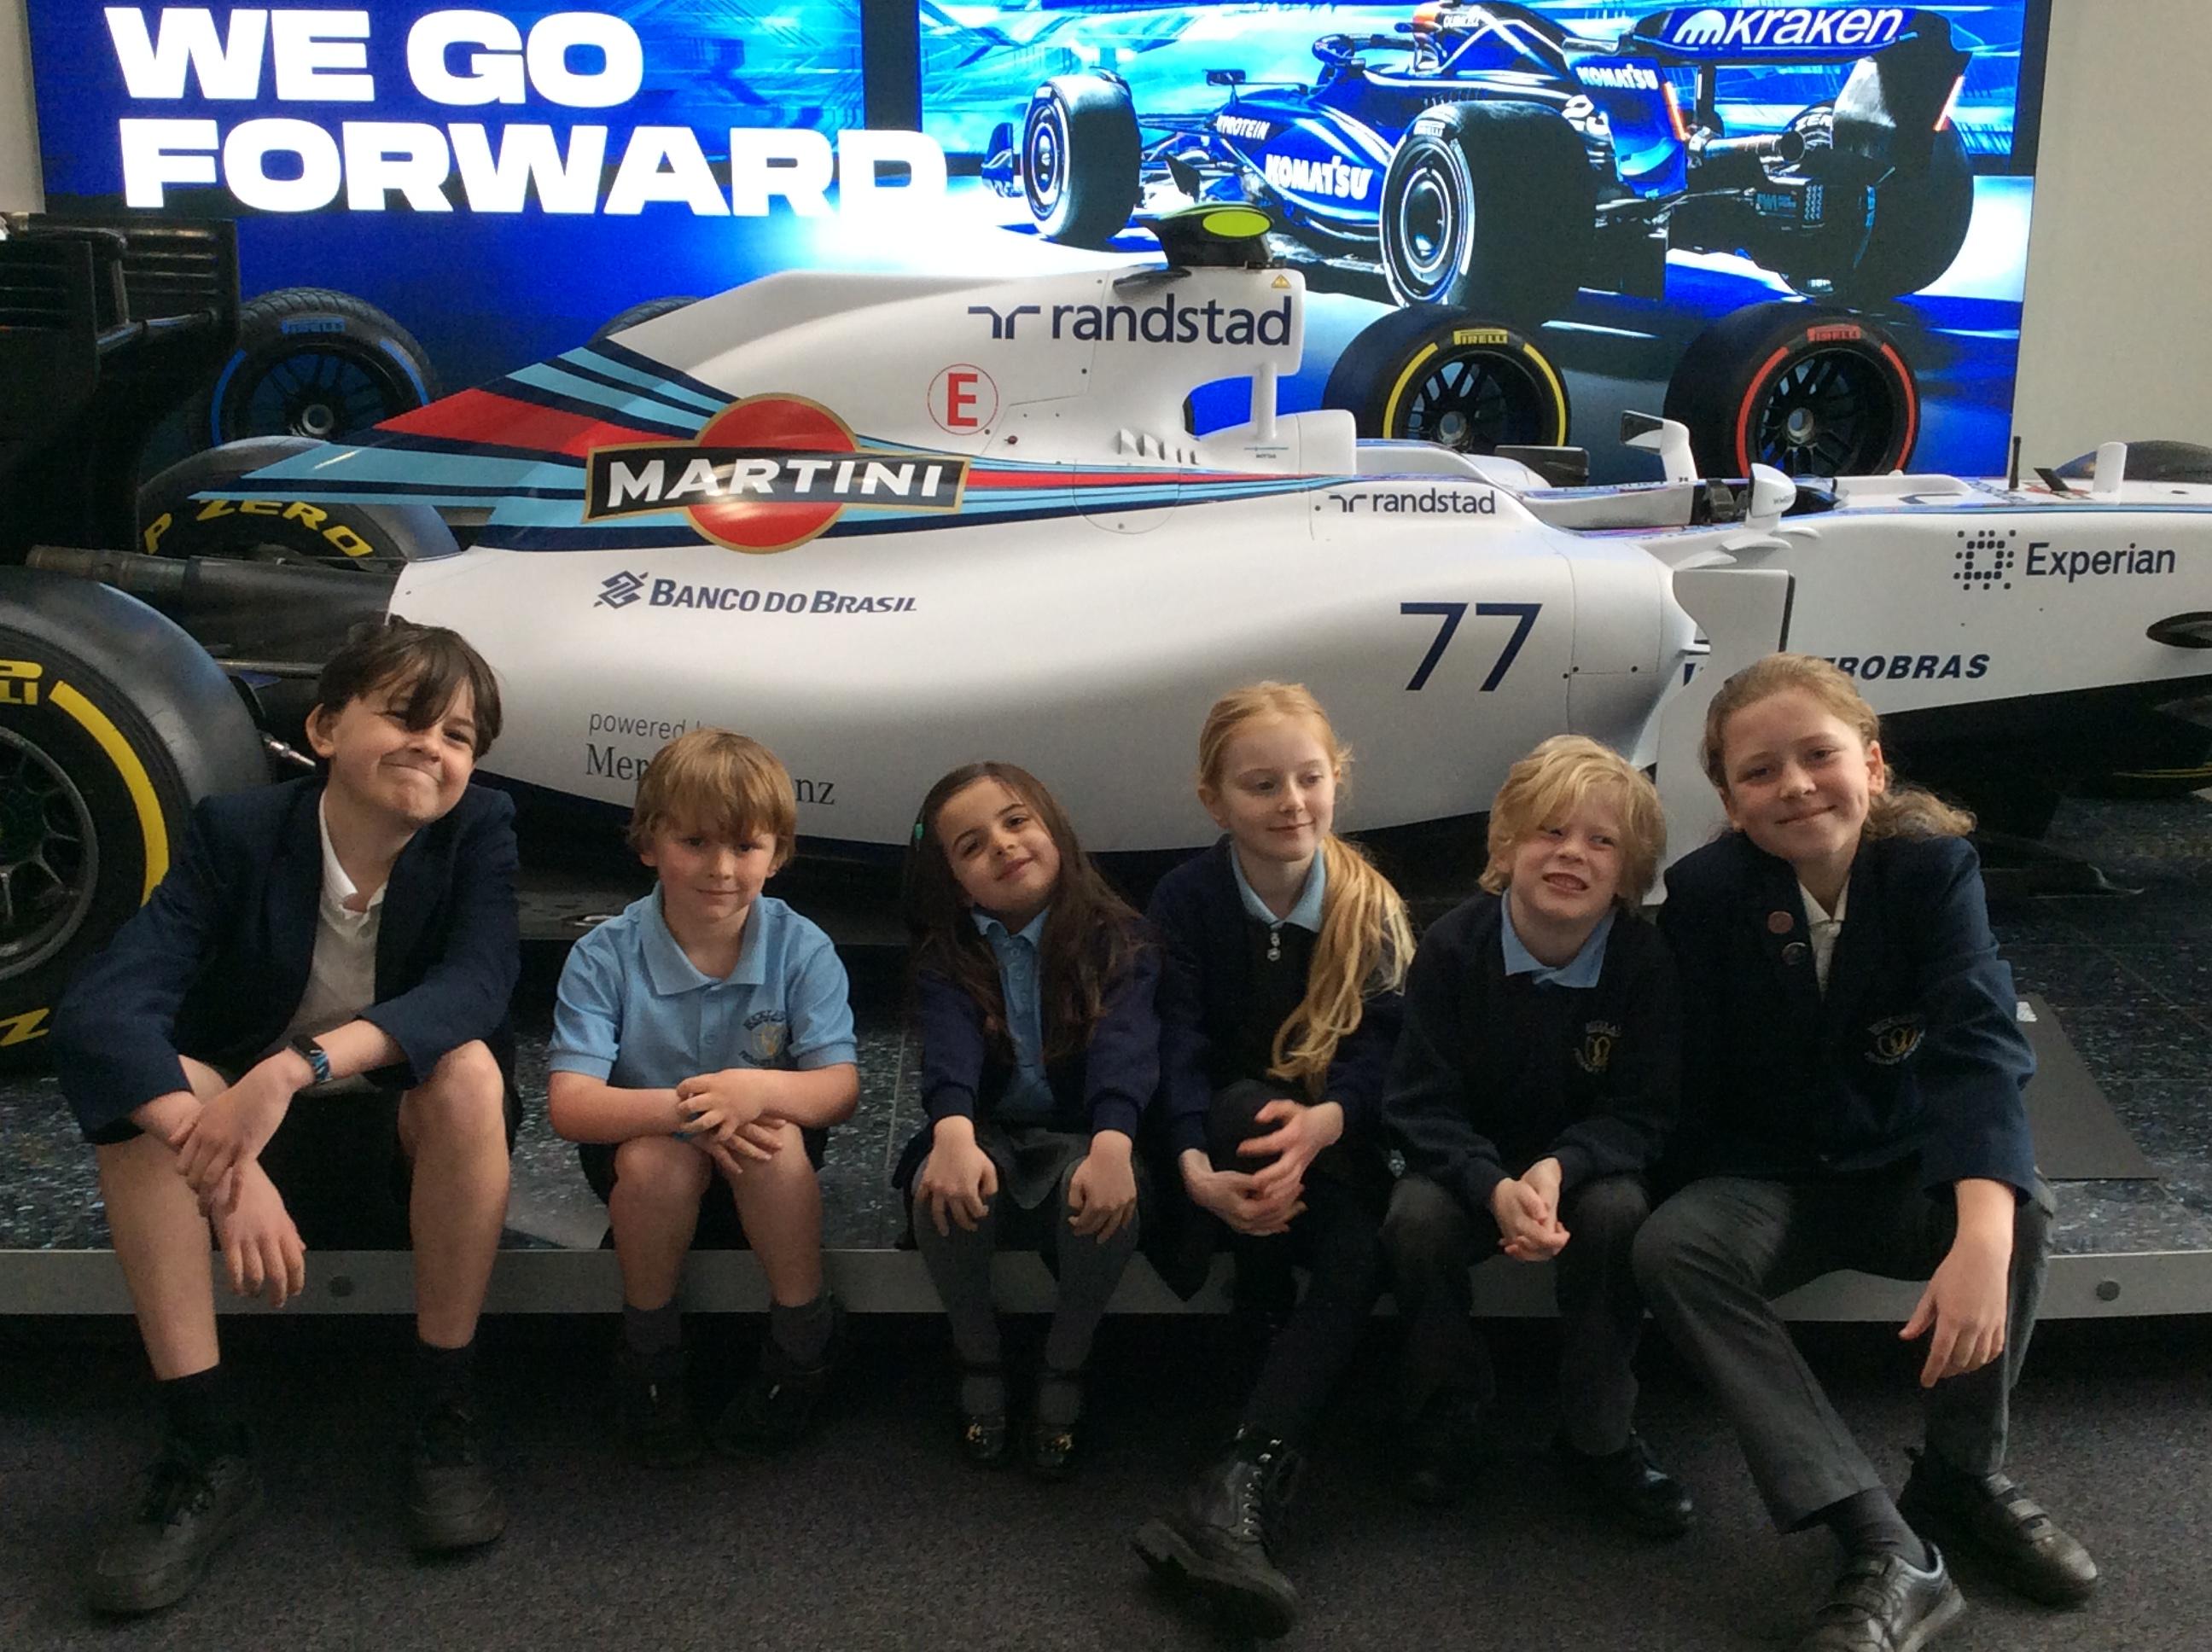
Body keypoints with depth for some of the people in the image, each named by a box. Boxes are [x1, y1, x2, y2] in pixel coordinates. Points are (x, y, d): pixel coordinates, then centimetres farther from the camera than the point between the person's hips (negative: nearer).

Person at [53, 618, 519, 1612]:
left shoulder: (479, 830, -16)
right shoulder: (236, 830, -18)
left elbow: (478, 983, -34)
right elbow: (96, 1012, -31)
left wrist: (301, 1065, -49)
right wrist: (227, 1167, -47)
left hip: (415, 1128, -1)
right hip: (258, 1128, 1)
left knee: (467, 1065, -33)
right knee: (143, 1086, -29)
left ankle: (444, 1418, -22)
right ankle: (206, 1453, -25)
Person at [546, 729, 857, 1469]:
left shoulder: (801, 949, -11)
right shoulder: (605, 957, -14)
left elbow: (840, 1088, -18)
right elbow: (569, 1104, -23)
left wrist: (759, 1089, -41)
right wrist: (683, 1108, -41)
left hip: (768, 1163, 1)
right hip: (643, 1163, 0)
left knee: (777, 1136, -33)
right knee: (659, 1154, -34)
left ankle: (802, 1346, -12)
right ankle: (650, 1354, -8)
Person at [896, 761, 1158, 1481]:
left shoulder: (1117, 940, -4)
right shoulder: (947, 955, 1)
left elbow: (1125, 1044, -22)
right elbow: (950, 1045, -19)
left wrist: (1112, 1146, -43)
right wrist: (954, 1136, -42)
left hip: (1080, 1138, -1)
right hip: (986, 1136, 1)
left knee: (1107, 1197, -35)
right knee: (941, 1190, -32)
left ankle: (1064, 1369, -8)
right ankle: (979, 1361, -6)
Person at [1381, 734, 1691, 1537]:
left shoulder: (1644, 960, -15)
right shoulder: (1451, 947, -16)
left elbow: (1638, 1112, -13)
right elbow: (1420, 1104, -16)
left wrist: (1558, 1169, -34)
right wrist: (1495, 1188, -35)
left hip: (1586, 1159, 1)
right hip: (1470, 1161, 0)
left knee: (1617, 1214, -31)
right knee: (1416, 1221, -30)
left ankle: (1599, 1439, -9)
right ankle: (1445, 1415, -3)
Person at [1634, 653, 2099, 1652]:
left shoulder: (1932, 865, -17)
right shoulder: (1706, 894, -14)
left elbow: (1979, 1045, -32)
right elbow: (1695, 1082, -11)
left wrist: (1981, 1236, -46)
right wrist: (1715, 1193, -28)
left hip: (1911, 1168, 0)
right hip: (1768, 1181, 0)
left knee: (2019, 1207, -31)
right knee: (1668, 1249, -29)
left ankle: (1965, 1480, -6)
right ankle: (1889, 1552, -30)